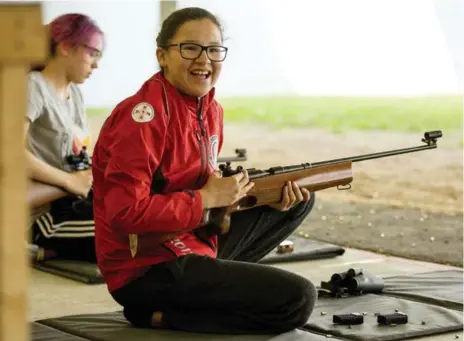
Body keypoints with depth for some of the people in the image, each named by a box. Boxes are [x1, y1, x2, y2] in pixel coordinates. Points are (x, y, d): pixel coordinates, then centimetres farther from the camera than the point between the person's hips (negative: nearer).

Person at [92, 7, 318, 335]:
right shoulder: (143, 116, -21)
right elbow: (126, 213, -28)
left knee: (300, 201, 14)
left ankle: (214, 281, 6)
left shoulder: (210, 109, 7)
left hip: (196, 243, 10)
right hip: (147, 270, -10)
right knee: (298, 299, -15)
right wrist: (207, 198, -20)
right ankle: (159, 313, -6)